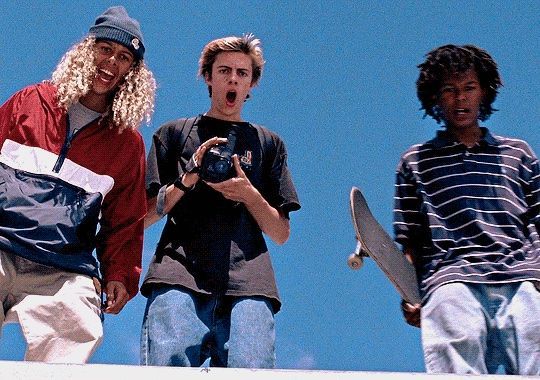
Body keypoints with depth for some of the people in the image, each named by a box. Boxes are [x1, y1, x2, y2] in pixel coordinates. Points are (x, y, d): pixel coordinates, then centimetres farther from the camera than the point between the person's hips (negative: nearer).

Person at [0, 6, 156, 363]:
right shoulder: (30, 103, 13)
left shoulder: (129, 143, 14)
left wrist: (120, 275, 4)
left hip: (63, 273, 1)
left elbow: (125, 221, 16)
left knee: (80, 332, -20)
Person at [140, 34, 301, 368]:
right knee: (167, 367, -21)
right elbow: (144, 217, 14)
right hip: (179, 277, -1)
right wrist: (189, 178, -1)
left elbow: (281, 233, 20)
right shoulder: (175, 134, 23)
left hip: (248, 283, 1)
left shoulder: (268, 143, 26)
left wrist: (249, 194, 1)